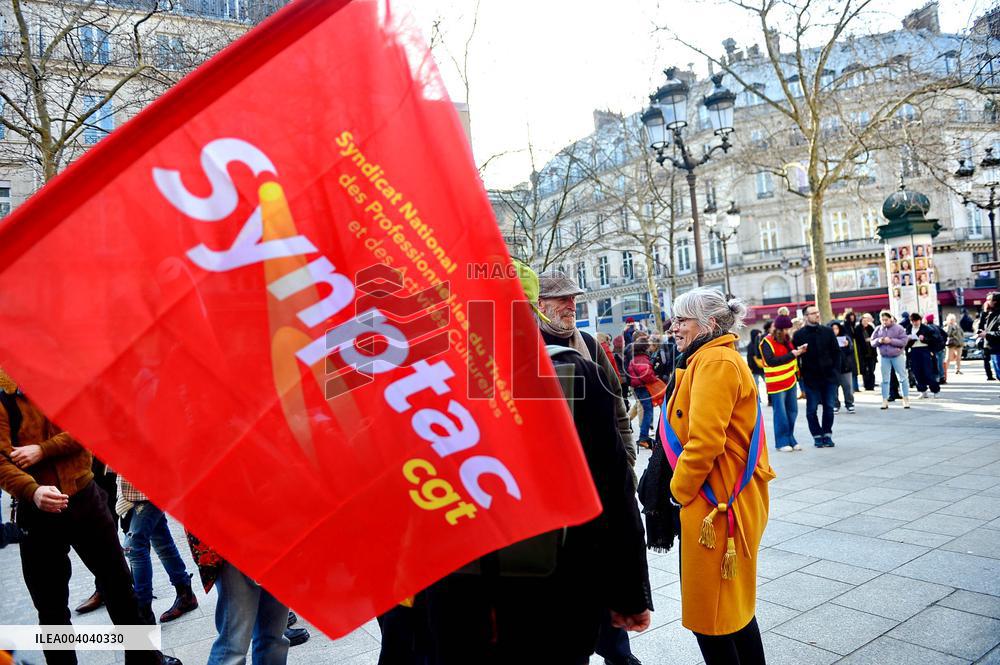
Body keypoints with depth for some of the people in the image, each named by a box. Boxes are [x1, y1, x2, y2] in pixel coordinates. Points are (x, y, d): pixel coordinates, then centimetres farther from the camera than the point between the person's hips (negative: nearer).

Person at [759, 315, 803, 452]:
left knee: (792, 411, 10)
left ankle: (790, 439, 21)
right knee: (780, 414, -2)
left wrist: (798, 351, 3)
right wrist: (791, 355, -22)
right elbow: (771, 361, -21)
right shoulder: (767, 342, -11)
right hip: (776, 383, -7)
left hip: (790, 381, 7)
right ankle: (782, 442, 7)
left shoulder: (786, 339, 11)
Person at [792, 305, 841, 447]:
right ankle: (817, 436, 14)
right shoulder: (799, 335, -2)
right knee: (812, 409, 3)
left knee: (829, 407, 6)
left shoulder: (827, 332, 6)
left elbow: (836, 352, 8)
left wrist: (836, 371, 0)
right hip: (810, 378, -2)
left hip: (829, 377, 2)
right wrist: (800, 374, -13)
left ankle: (827, 434, 18)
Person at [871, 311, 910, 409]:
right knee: (885, 379, 6)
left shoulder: (898, 328, -5)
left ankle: (906, 399, 12)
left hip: (897, 356, -3)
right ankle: (885, 400, 11)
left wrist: (891, 341, -21)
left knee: (902, 378, 3)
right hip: (884, 357, 3)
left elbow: (904, 341, -12)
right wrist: (879, 341, -15)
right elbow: (872, 343, 6)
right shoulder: (878, 329, 5)